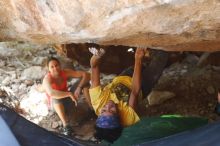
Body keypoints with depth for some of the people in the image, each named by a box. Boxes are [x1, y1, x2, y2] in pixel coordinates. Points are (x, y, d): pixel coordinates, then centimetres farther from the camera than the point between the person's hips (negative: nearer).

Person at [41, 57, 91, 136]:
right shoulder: (47, 79, -29)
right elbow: (51, 93, -52)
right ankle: (66, 125, -40)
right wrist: (70, 94, -50)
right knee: (55, 98, -42)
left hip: (66, 97, 4)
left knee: (84, 81, -14)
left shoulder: (65, 72, -18)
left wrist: (79, 88, -34)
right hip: (56, 103, -4)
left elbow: (86, 75, -19)